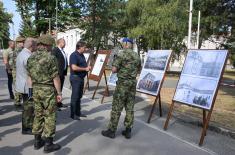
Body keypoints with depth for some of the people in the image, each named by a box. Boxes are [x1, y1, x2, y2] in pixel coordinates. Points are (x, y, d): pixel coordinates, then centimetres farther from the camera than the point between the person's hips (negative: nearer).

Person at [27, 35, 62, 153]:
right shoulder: (50, 58, -15)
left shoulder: (31, 58, 6)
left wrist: (32, 90, 18)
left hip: (36, 90, 7)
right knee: (50, 117, 3)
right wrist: (59, 93, -7)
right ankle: (48, 144, 10)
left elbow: (29, 77, 10)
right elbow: (55, 78, -14)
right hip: (48, 90, -7)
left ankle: (37, 141, 26)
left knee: (38, 115, 16)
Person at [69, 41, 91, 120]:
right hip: (75, 78, -9)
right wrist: (85, 69, -15)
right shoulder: (74, 55, -14)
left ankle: (78, 112, 25)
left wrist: (88, 67, 5)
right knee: (75, 97, -2)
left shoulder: (82, 55, 14)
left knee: (79, 96, 14)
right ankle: (73, 114, 8)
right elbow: (74, 67, -24)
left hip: (81, 77, 9)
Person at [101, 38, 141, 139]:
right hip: (133, 83, 6)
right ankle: (128, 131, 16)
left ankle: (111, 131, 10)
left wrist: (119, 70, 6)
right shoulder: (137, 56, 9)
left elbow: (114, 70, -14)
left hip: (123, 83, -6)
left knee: (116, 108, 1)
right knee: (130, 108, 10)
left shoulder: (121, 54, -11)